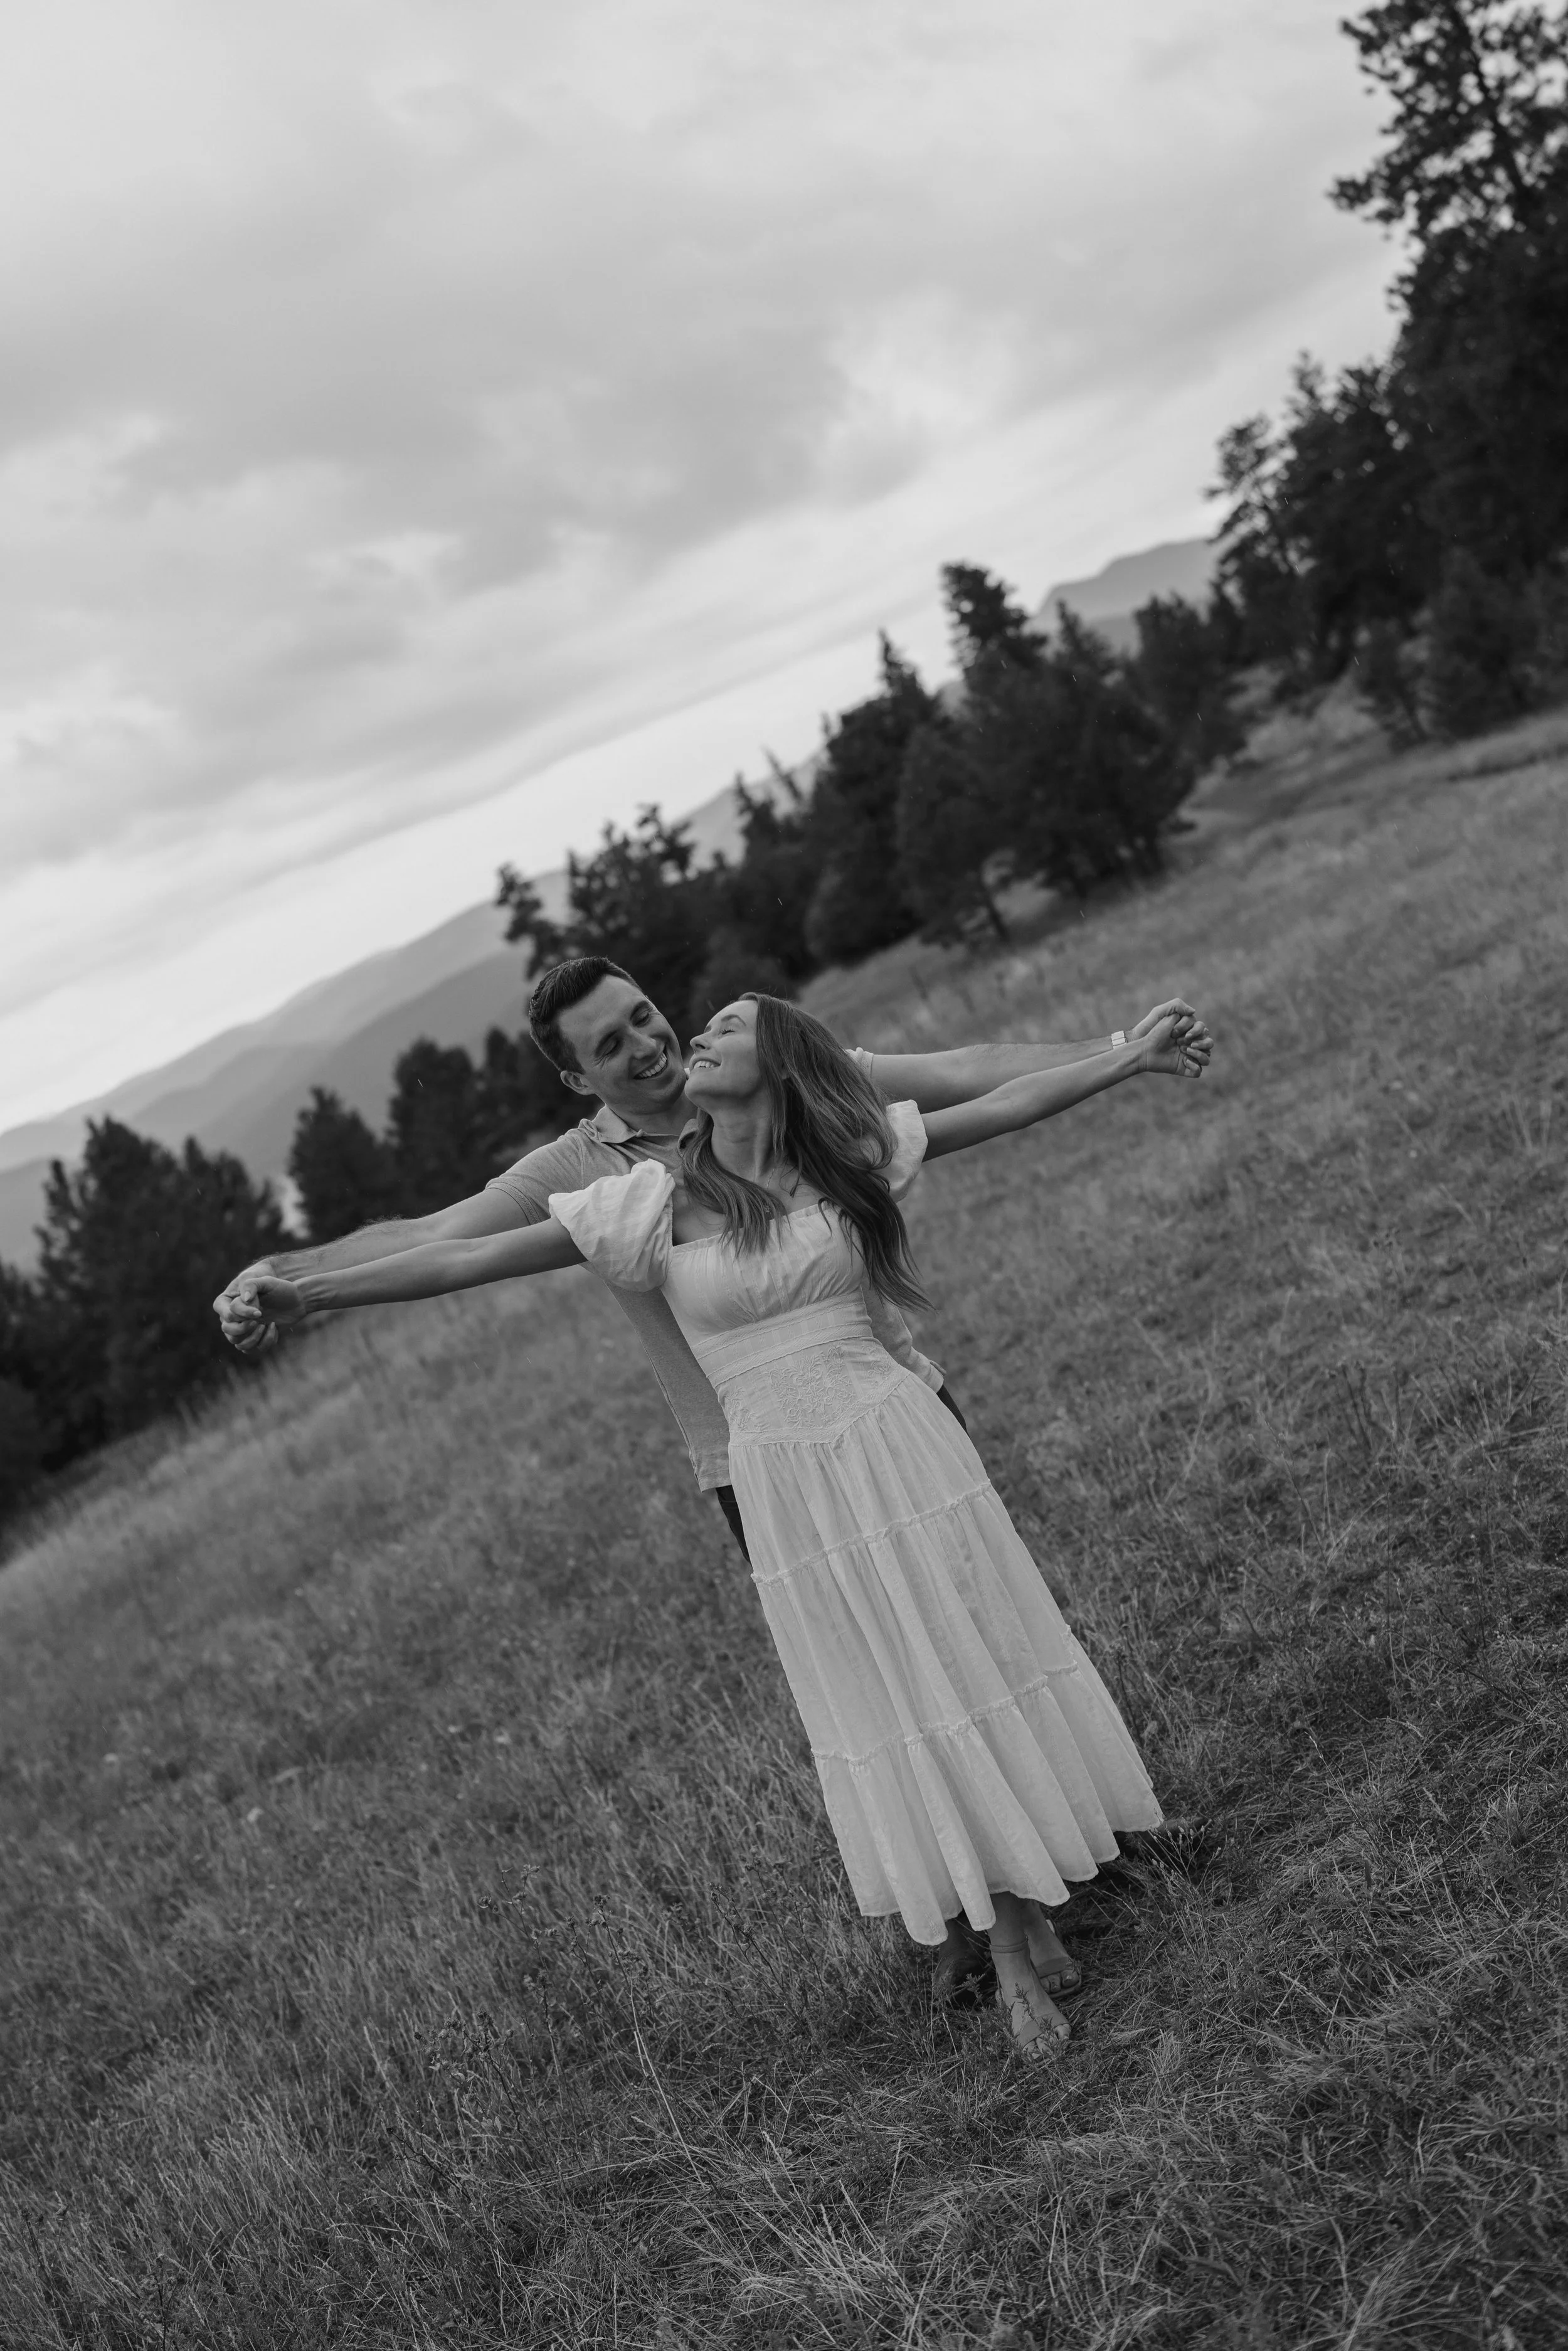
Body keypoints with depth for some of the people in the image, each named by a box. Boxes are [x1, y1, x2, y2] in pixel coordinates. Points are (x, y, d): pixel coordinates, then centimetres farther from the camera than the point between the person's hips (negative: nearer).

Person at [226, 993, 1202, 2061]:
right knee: (887, 1706, 7)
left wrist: (1129, 1056, 7)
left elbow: (1002, 1104, 7)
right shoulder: (658, 1204, -3)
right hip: (787, 1485, 0)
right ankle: (1011, 1953, 24)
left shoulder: (847, 1156, 1)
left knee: (980, 1659, 7)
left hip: (900, 1443, 1)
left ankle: (1038, 1906, 28)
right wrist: (310, 1291, -9)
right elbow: (469, 1258, -5)